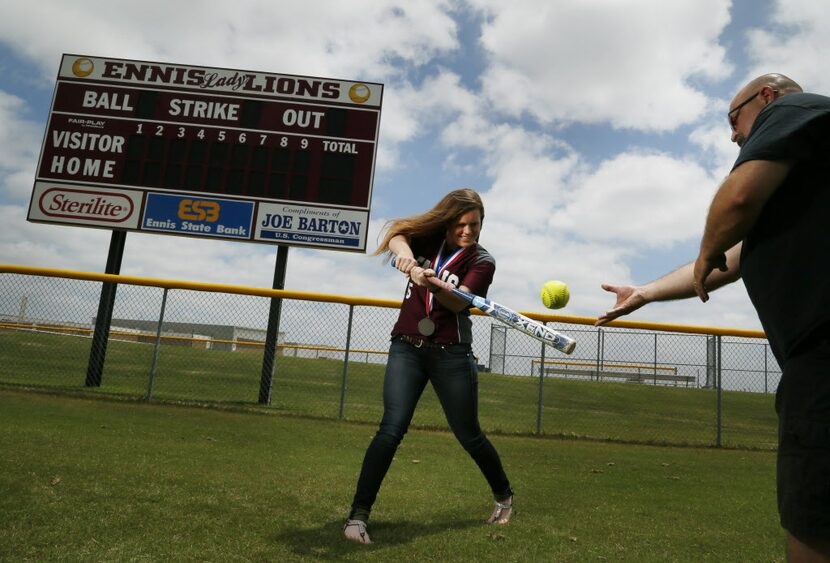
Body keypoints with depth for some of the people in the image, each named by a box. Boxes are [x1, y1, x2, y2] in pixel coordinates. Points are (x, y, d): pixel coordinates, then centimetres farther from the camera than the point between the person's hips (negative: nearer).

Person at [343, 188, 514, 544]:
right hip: (407, 348, 1)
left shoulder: (482, 262, -3)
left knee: (469, 435, 9)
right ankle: (358, 514, -6)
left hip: (451, 354, -1)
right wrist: (405, 255, -39)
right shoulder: (430, 239, 4)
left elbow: (459, 302, -20)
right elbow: (398, 234, -17)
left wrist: (431, 283, -40)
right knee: (392, 429, -13)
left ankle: (503, 495, 35)